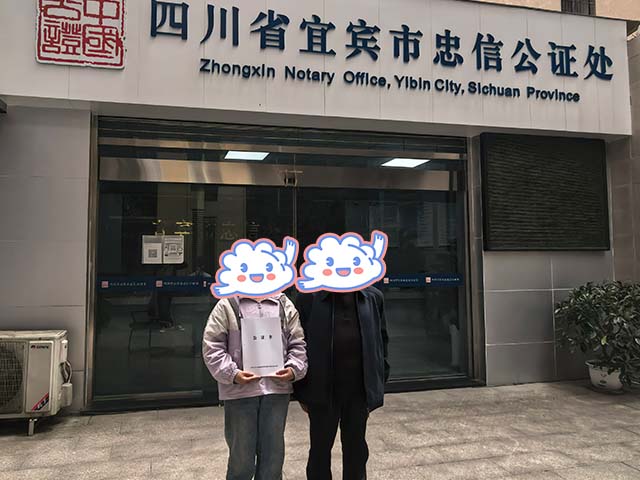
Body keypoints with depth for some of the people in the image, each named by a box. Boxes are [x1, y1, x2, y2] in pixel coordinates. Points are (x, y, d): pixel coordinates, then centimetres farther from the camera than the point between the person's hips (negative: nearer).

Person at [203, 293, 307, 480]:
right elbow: (212, 346, -4)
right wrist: (233, 373, -14)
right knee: (241, 455, 11)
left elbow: (297, 343, 10)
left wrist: (294, 368, -7)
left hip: (277, 388, 3)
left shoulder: (285, 305, 8)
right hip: (240, 390, -2)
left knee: (273, 454, 15)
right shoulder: (227, 305, -2)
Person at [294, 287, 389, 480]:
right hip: (322, 390, -2)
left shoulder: (373, 297, 1)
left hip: (360, 390, 2)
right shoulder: (310, 297, -7)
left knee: (356, 449, 16)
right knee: (320, 449, 13)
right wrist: (301, 391, -4)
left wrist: (378, 383, 5)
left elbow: (381, 340, 8)